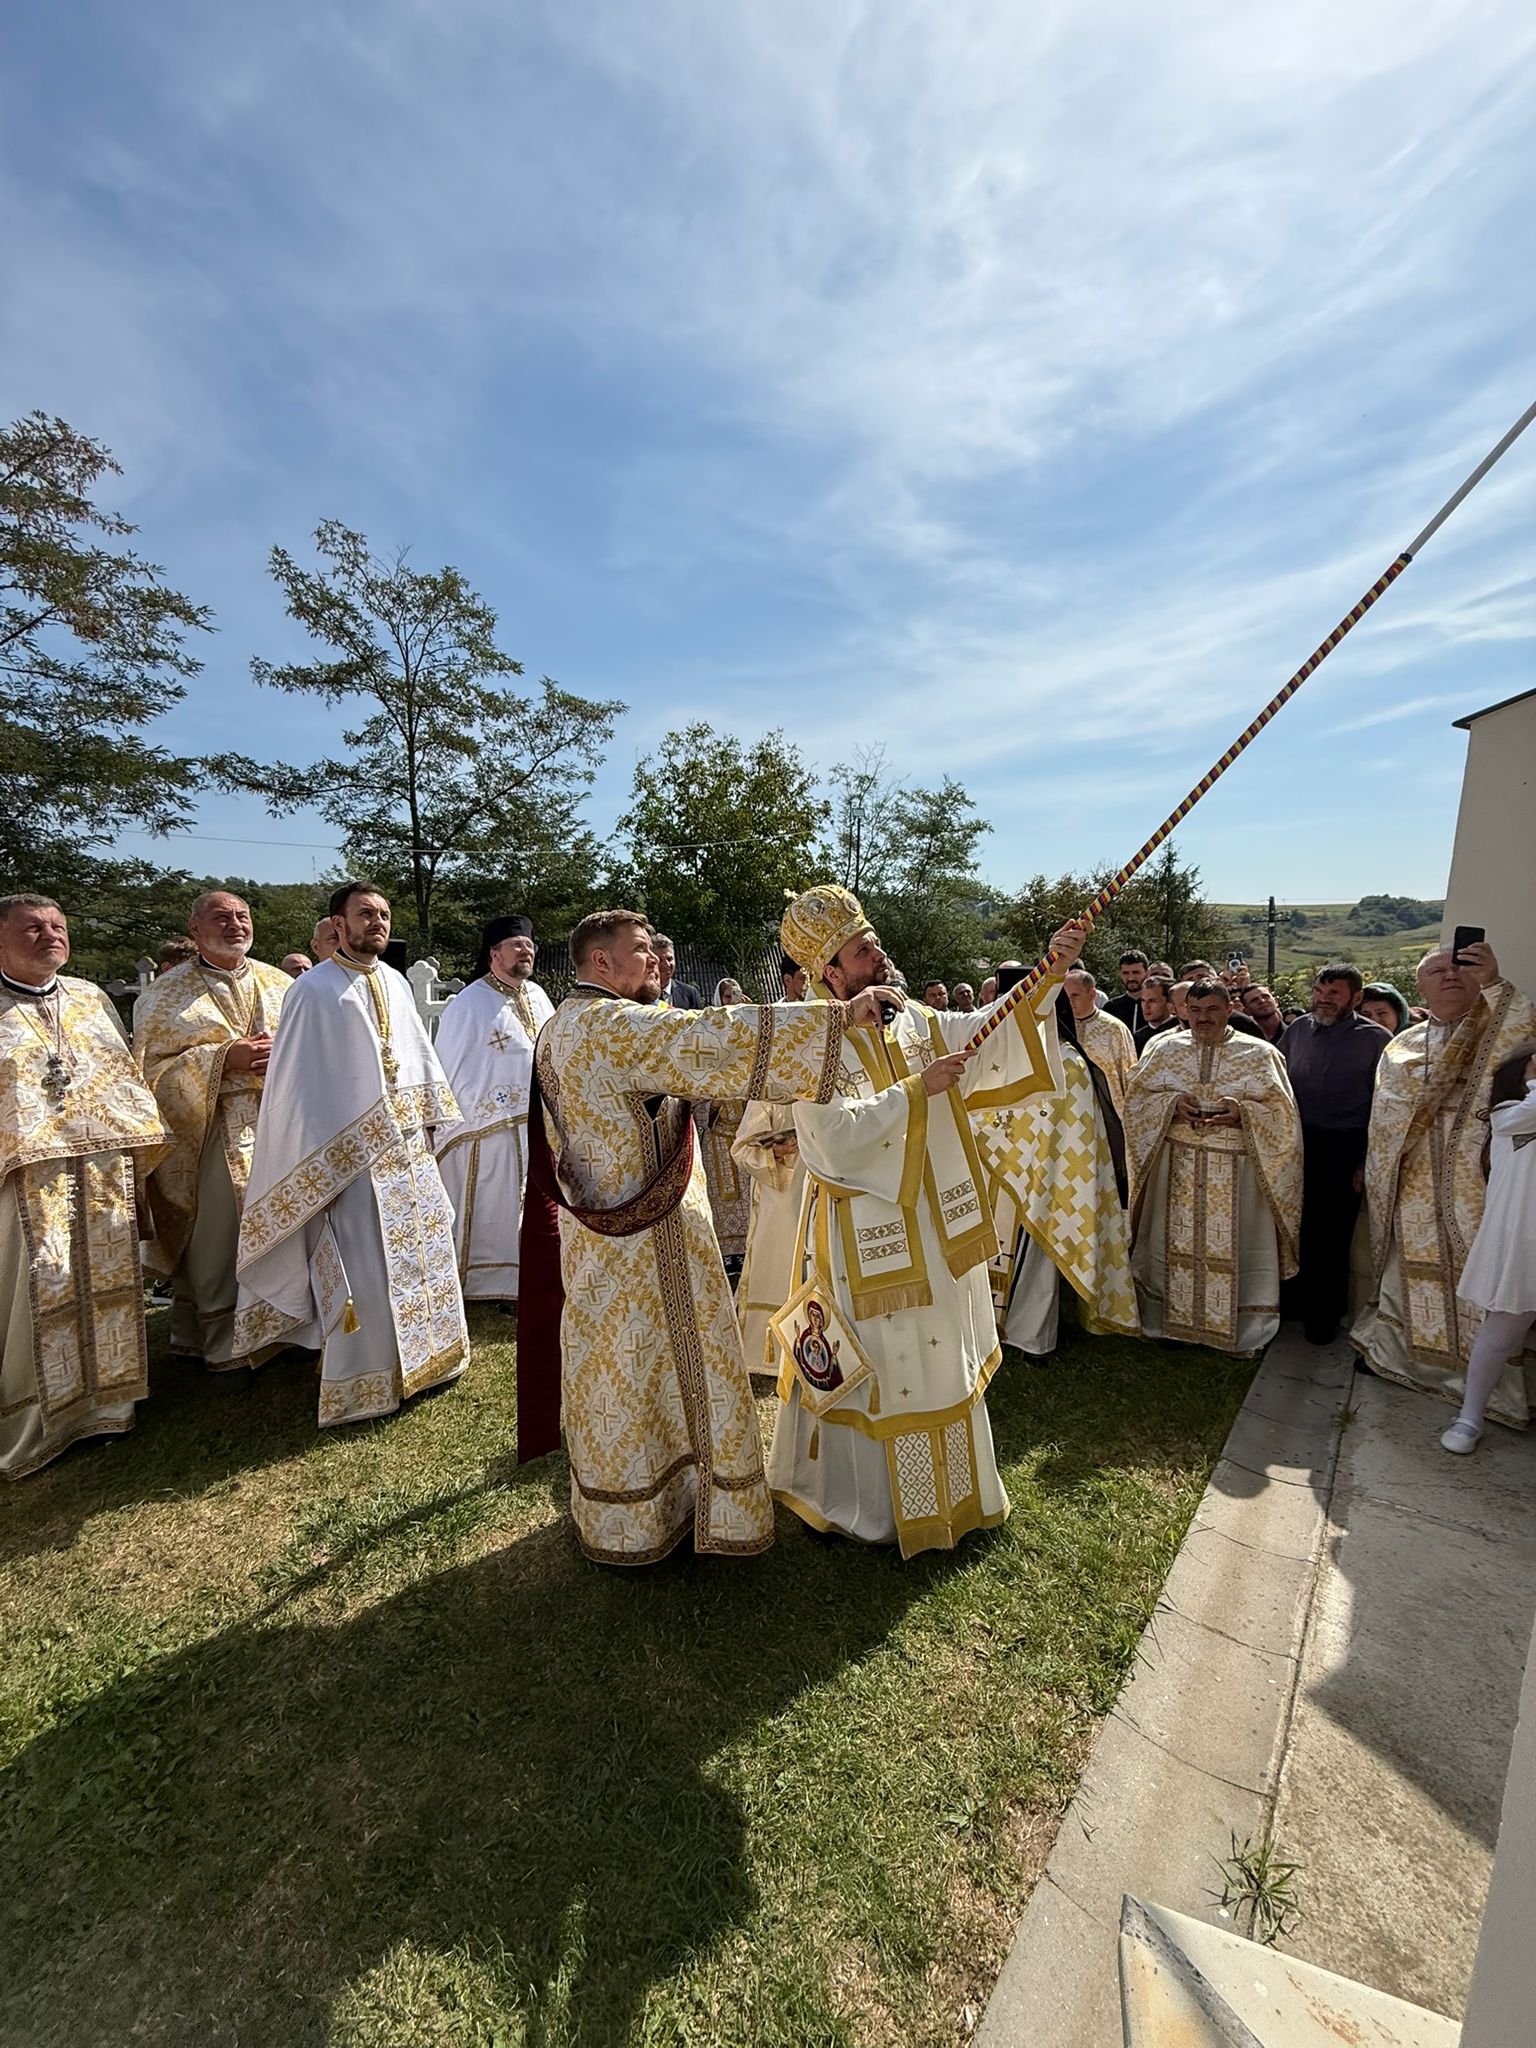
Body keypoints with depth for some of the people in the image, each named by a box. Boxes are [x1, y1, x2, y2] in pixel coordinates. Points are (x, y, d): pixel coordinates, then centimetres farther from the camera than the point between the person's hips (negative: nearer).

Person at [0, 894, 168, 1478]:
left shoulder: (91, 998, 12)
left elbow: (126, 1075, 14)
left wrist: (138, 1146, 9)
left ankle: (102, 1399, 28)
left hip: (104, 1174, 4)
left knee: (105, 1283, 12)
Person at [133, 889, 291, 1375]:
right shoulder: (166, 995, 4)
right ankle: (225, 1348, 13)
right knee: (219, 1243, 0)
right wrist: (223, 1058, -17)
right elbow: (153, 1067, -3)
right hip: (211, 1135, -3)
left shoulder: (279, 984, 12)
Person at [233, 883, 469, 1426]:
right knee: (363, 1270, 0)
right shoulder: (313, 990, -10)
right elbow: (299, 1084, -11)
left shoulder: (396, 984, 8)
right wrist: (318, 1170, -13)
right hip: (352, 1152, -6)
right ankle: (362, 1385, 18)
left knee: (422, 1253, 14)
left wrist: (430, 1127, 11)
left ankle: (421, 1358, 32)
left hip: (409, 1147, 6)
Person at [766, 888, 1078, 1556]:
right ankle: (868, 1499, 34)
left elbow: (994, 1034, -1)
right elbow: (840, 1136, -26)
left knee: (941, 1361, 21)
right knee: (875, 1369, 9)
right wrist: (916, 1089, -24)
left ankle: (947, 1490, 43)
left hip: (935, 1230, 7)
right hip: (863, 1237, -6)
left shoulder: (915, 1022, 2)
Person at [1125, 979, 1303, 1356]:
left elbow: (1281, 1112, 0)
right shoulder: (1164, 1049, 5)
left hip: (1237, 1171, -1)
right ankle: (1175, 1320, 22)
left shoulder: (1260, 1055, 1)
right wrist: (1172, 1104, -13)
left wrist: (1242, 1113, -17)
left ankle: (1241, 1330, 19)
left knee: (1233, 1246, 3)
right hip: (1177, 1167, 2)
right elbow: (1137, 1098, 5)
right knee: (1177, 1242, 8)